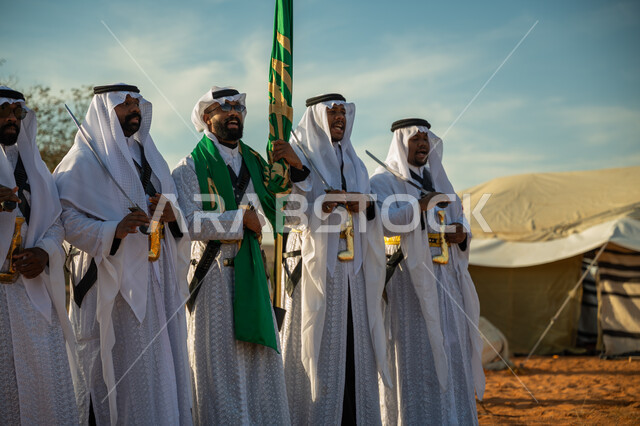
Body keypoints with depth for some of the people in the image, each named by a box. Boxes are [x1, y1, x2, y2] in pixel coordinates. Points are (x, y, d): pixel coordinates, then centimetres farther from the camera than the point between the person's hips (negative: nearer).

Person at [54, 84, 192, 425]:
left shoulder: (149, 155, 19)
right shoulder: (84, 160, -2)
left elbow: (177, 203, 18)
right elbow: (68, 220, -10)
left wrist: (172, 213, -7)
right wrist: (113, 231, -25)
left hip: (159, 276, 6)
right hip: (115, 280, -6)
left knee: (163, 361, 6)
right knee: (123, 363, -7)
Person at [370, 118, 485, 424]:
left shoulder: (437, 182, 20)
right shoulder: (383, 181, -1)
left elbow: (459, 225, 20)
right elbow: (384, 222, -18)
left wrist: (461, 235, -3)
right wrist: (418, 206, -31)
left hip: (443, 281, 6)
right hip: (407, 279, -6)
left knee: (448, 353, 5)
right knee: (412, 352, -8)